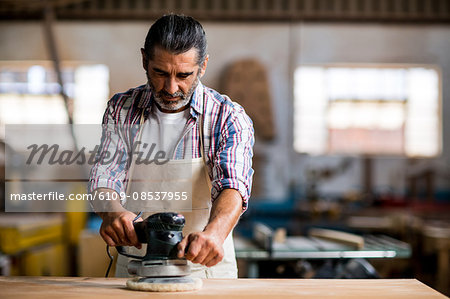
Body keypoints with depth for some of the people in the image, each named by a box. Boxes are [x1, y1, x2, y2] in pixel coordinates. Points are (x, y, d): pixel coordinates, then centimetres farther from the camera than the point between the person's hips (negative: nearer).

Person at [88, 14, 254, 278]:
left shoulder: (229, 117, -5)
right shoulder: (122, 109, 4)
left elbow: (233, 185, -19)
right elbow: (105, 175, -3)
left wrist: (214, 233, -40)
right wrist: (112, 211, -28)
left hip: (206, 269, -2)